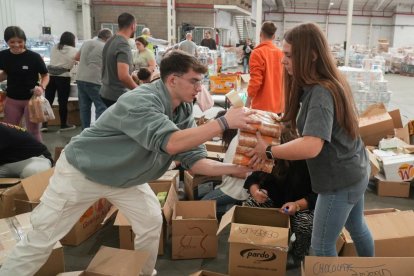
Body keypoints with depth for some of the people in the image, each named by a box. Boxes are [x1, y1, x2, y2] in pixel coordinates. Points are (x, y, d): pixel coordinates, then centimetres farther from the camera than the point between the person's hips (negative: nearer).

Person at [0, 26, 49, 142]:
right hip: (12, 100, 4)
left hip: (31, 99, -4)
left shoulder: (34, 57, -15)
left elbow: (45, 75, -5)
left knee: (33, 131, 8)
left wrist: (41, 87, -24)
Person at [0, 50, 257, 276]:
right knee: (41, 239, 1)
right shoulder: (140, 101, -34)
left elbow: (194, 160, -9)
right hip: (81, 172, -7)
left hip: (124, 176, 8)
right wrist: (224, 122, -42)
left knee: (152, 222, 5)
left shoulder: (184, 112, -9)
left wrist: (236, 168, -20)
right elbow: (171, 143, -46)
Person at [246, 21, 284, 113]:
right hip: (278, 106, 6)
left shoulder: (258, 53, -11)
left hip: (262, 106, -6)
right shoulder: (281, 53, 6)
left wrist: (248, 102, -5)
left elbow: (255, 81, -15)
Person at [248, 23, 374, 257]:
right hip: (355, 172, 10)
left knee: (322, 245, 7)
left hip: (340, 180, -10)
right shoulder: (329, 84, 2)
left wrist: (268, 151, -28)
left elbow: (311, 147, -40)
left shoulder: (320, 93, -28)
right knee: (357, 227, 29)